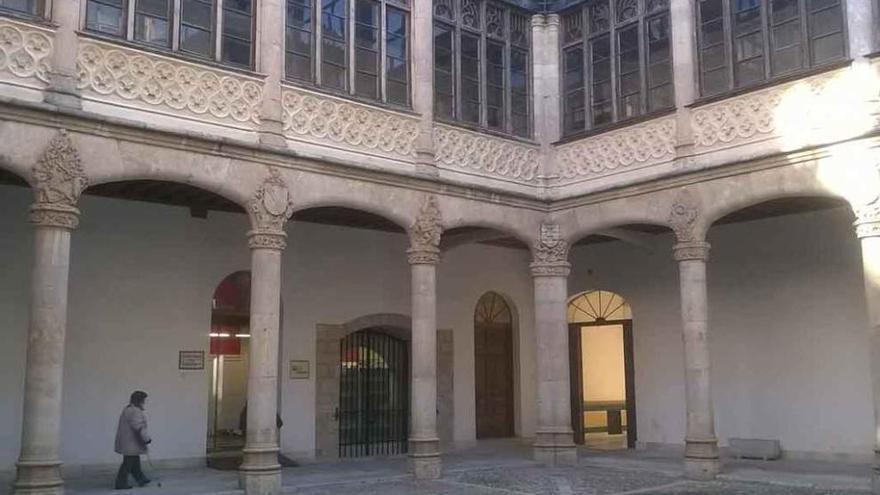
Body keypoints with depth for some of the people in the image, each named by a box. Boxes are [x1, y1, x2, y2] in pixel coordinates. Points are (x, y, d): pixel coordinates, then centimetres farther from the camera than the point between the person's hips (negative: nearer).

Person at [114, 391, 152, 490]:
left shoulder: (128, 409, 14)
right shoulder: (135, 411, -20)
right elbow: (139, 427, -25)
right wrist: (147, 439, -21)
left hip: (127, 442, 11)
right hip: (130, 443, -11)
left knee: (135, 462, 18)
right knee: (128, 463, -3)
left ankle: (141, 479, 27)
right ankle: (121, 484, 4)